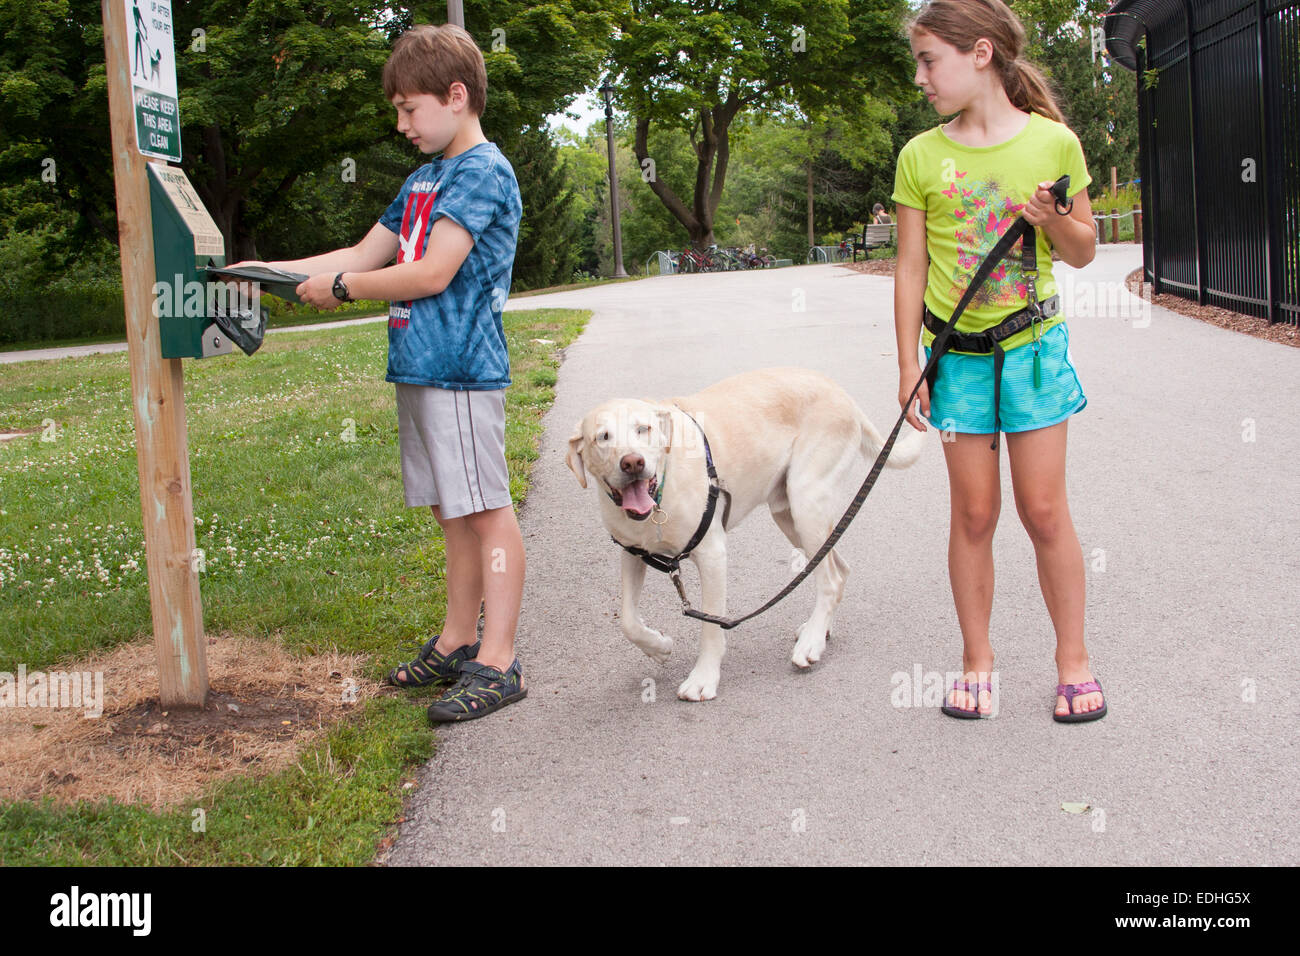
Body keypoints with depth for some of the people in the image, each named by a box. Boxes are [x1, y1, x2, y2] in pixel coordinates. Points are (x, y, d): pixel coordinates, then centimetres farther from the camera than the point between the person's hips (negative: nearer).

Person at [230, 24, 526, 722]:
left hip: (461, 369, -9)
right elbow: (363, 255, 22)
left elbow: (432, 273, -18)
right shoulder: (424, 180, 19)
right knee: (452, 512, 14)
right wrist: (265, 270, 16)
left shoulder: (483, 172, -10)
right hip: (418, 369, 9)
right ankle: (457, 643, 23)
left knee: (485, 508, -5)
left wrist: (339, 287, -7)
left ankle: (498, 663, -3)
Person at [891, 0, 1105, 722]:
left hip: (1035, 345, -1)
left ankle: (1073, 659, 16)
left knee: (1043, 509, 1)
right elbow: (910, 269, 2)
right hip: (958, 356, 1)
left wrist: (1054, 221, -15)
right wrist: (909, 366, -1)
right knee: (974, 513, 5)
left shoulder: (1052, 141, -2)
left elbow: (1083, 252, 7)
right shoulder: (921, 156, 0)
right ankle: (976, 661, 17)